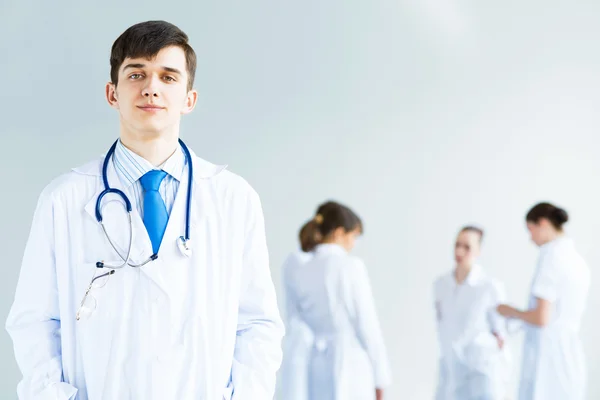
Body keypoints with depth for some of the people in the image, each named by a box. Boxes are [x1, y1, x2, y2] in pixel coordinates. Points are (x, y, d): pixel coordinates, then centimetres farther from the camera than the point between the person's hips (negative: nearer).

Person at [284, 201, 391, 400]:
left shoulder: (298, 274, 5)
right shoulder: (351, 266, -8)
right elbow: (368, 324, -7)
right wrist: (380, 376, 0)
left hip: (317, 365, 5)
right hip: (353, 364, -5)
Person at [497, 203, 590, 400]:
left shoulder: (551, 256, -14)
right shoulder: (577, 260, 12)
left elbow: (541, 318, -19)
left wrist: (512, 312, -1)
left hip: (548, 356, -8)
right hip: (570, 354, 8)